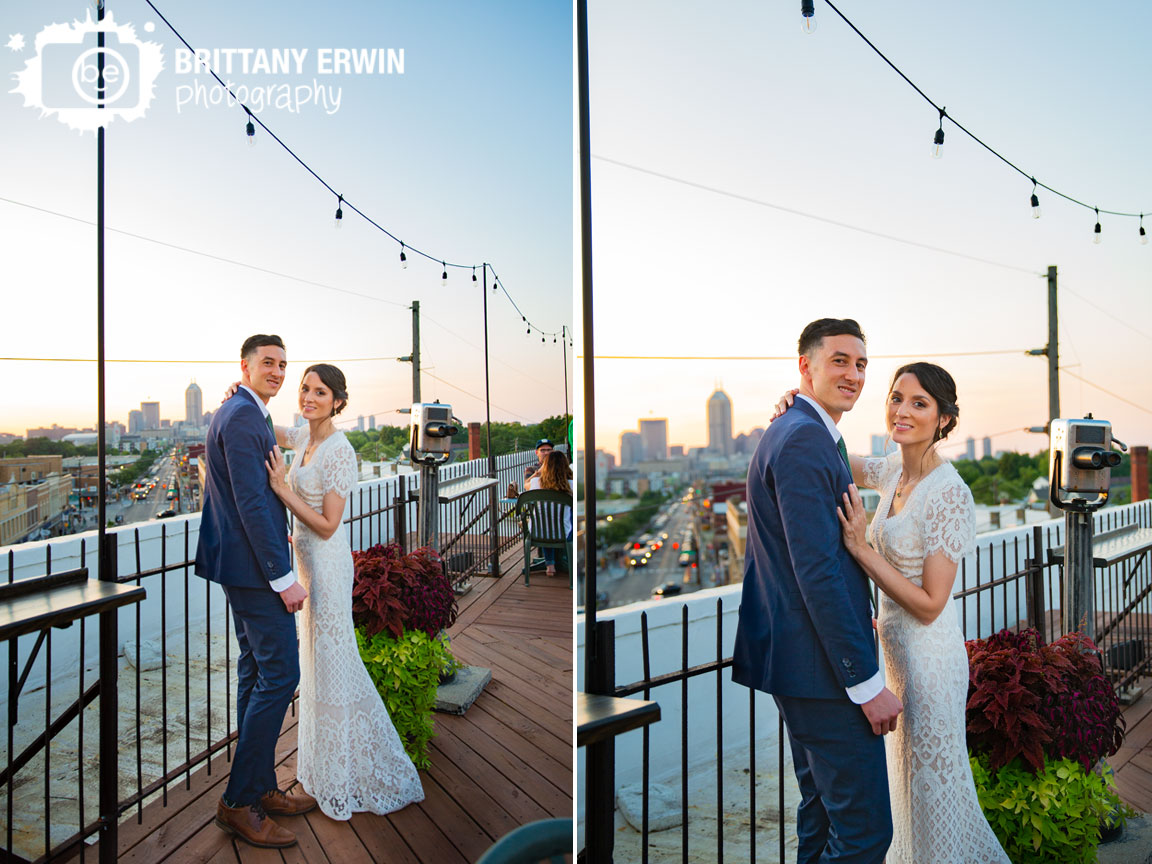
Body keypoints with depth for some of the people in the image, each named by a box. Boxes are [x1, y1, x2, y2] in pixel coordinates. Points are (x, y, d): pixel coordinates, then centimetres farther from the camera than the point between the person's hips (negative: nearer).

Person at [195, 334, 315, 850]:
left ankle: (260, 788, 27)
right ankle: (239, 802, 6)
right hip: (255, 566, -11)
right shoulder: (244, 418, -17)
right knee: (279, 673, -5)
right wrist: (283, 579, -21)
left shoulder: (237, 414, 16)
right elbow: (251, 502, -23)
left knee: (256, 672, 15)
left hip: (241, 564, 11)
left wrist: (276, 533, 25)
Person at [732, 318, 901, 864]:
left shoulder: (794, 432, 15)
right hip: (820, 664, -11)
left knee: (822, 816, 22)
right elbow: (817, 570, -23)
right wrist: (867, 681, -20)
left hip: (796, 653, 11)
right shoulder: (805, 439, -18)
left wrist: (857, 616, 21)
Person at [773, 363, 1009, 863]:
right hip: (896, 648, 8)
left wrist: (861, 547, -28)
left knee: (932, 782, 12)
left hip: (929, 653, -8)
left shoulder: (948, 494, -23)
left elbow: (929, 604, -22)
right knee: (908, 776, 24)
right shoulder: (893, 473, -1)